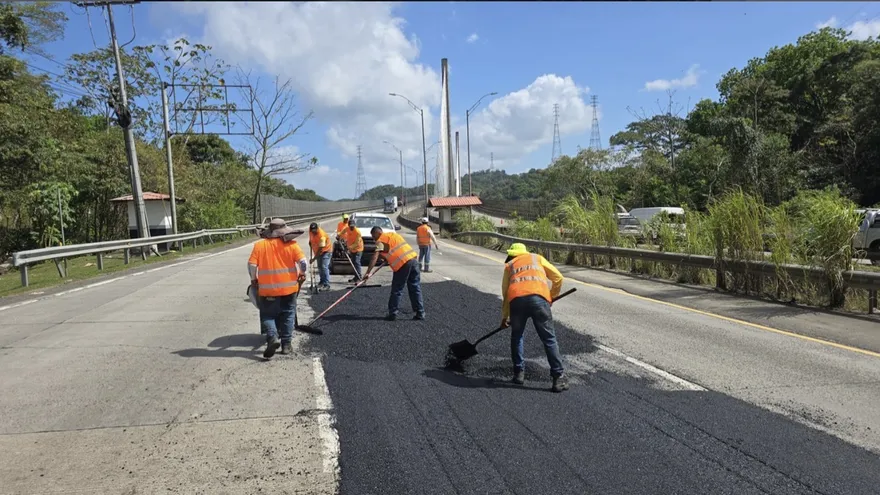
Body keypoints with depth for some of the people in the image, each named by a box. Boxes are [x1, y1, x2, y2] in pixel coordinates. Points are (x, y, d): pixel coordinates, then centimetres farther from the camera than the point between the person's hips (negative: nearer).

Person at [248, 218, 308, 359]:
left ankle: (272, 337, -12)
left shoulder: (259, 245, -2)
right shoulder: (291, 244, -4)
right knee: (288, 315, 13)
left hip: (267, 289, 0)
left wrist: (254, 279, 10)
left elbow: (251, 264, -6)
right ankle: (286, 344, 14)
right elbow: (303, 261, -11)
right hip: (289, 288, 0)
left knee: (267, 315, 11)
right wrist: (302, 273, 8)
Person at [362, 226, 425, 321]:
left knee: (396, 290, 5)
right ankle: (420, 313, 13)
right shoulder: (393, 234, 23)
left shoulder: (380, 240, 2)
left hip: (403, 264, -7)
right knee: (415, 288, 11)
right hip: (414, 258, 7)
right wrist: (388, 259, 41)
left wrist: (368, 273, -13)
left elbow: (375, 258, -10)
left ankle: (392, 314, 11)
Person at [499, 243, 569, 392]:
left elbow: (505, 293, 28)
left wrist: (505, 317, 38)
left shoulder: (509, 265, 31)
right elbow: (558, 277, 23)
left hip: (516, 300, 1)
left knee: (516, 337, 22)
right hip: (539, 298, -1)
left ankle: (519, 373, 23)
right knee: (549, 339, 4)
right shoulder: (537, 258, 31)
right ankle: (559, 377, 0)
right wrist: (551, 297, 37)